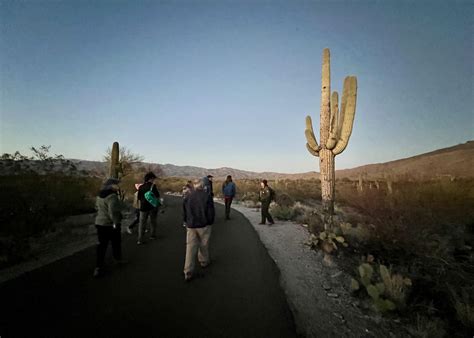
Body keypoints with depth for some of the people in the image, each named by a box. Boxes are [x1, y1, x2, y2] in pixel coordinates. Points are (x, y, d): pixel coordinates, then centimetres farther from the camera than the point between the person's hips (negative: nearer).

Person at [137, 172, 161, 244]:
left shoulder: (141, 187, 4)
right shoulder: (153, 186, -10)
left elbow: (139, 199, 9)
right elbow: (157, 197, -12)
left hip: (143, 207, 3)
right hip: (152, 207, -2)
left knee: (142, 223, 5)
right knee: (153, 222, 15)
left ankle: (140, 240, 2)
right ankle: (152, 236, 25)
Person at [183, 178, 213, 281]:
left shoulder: (188, 196, -2)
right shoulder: (206, 196, -13)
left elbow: (184, 212, 6)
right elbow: (210, 211, -10)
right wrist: (209, 222, 7)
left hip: (191, 226, 3)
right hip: (204, 225, -2)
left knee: (190, 247, 4)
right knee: (203, 245, 18)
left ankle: (188, 273, 4)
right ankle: (204, 261, 40)